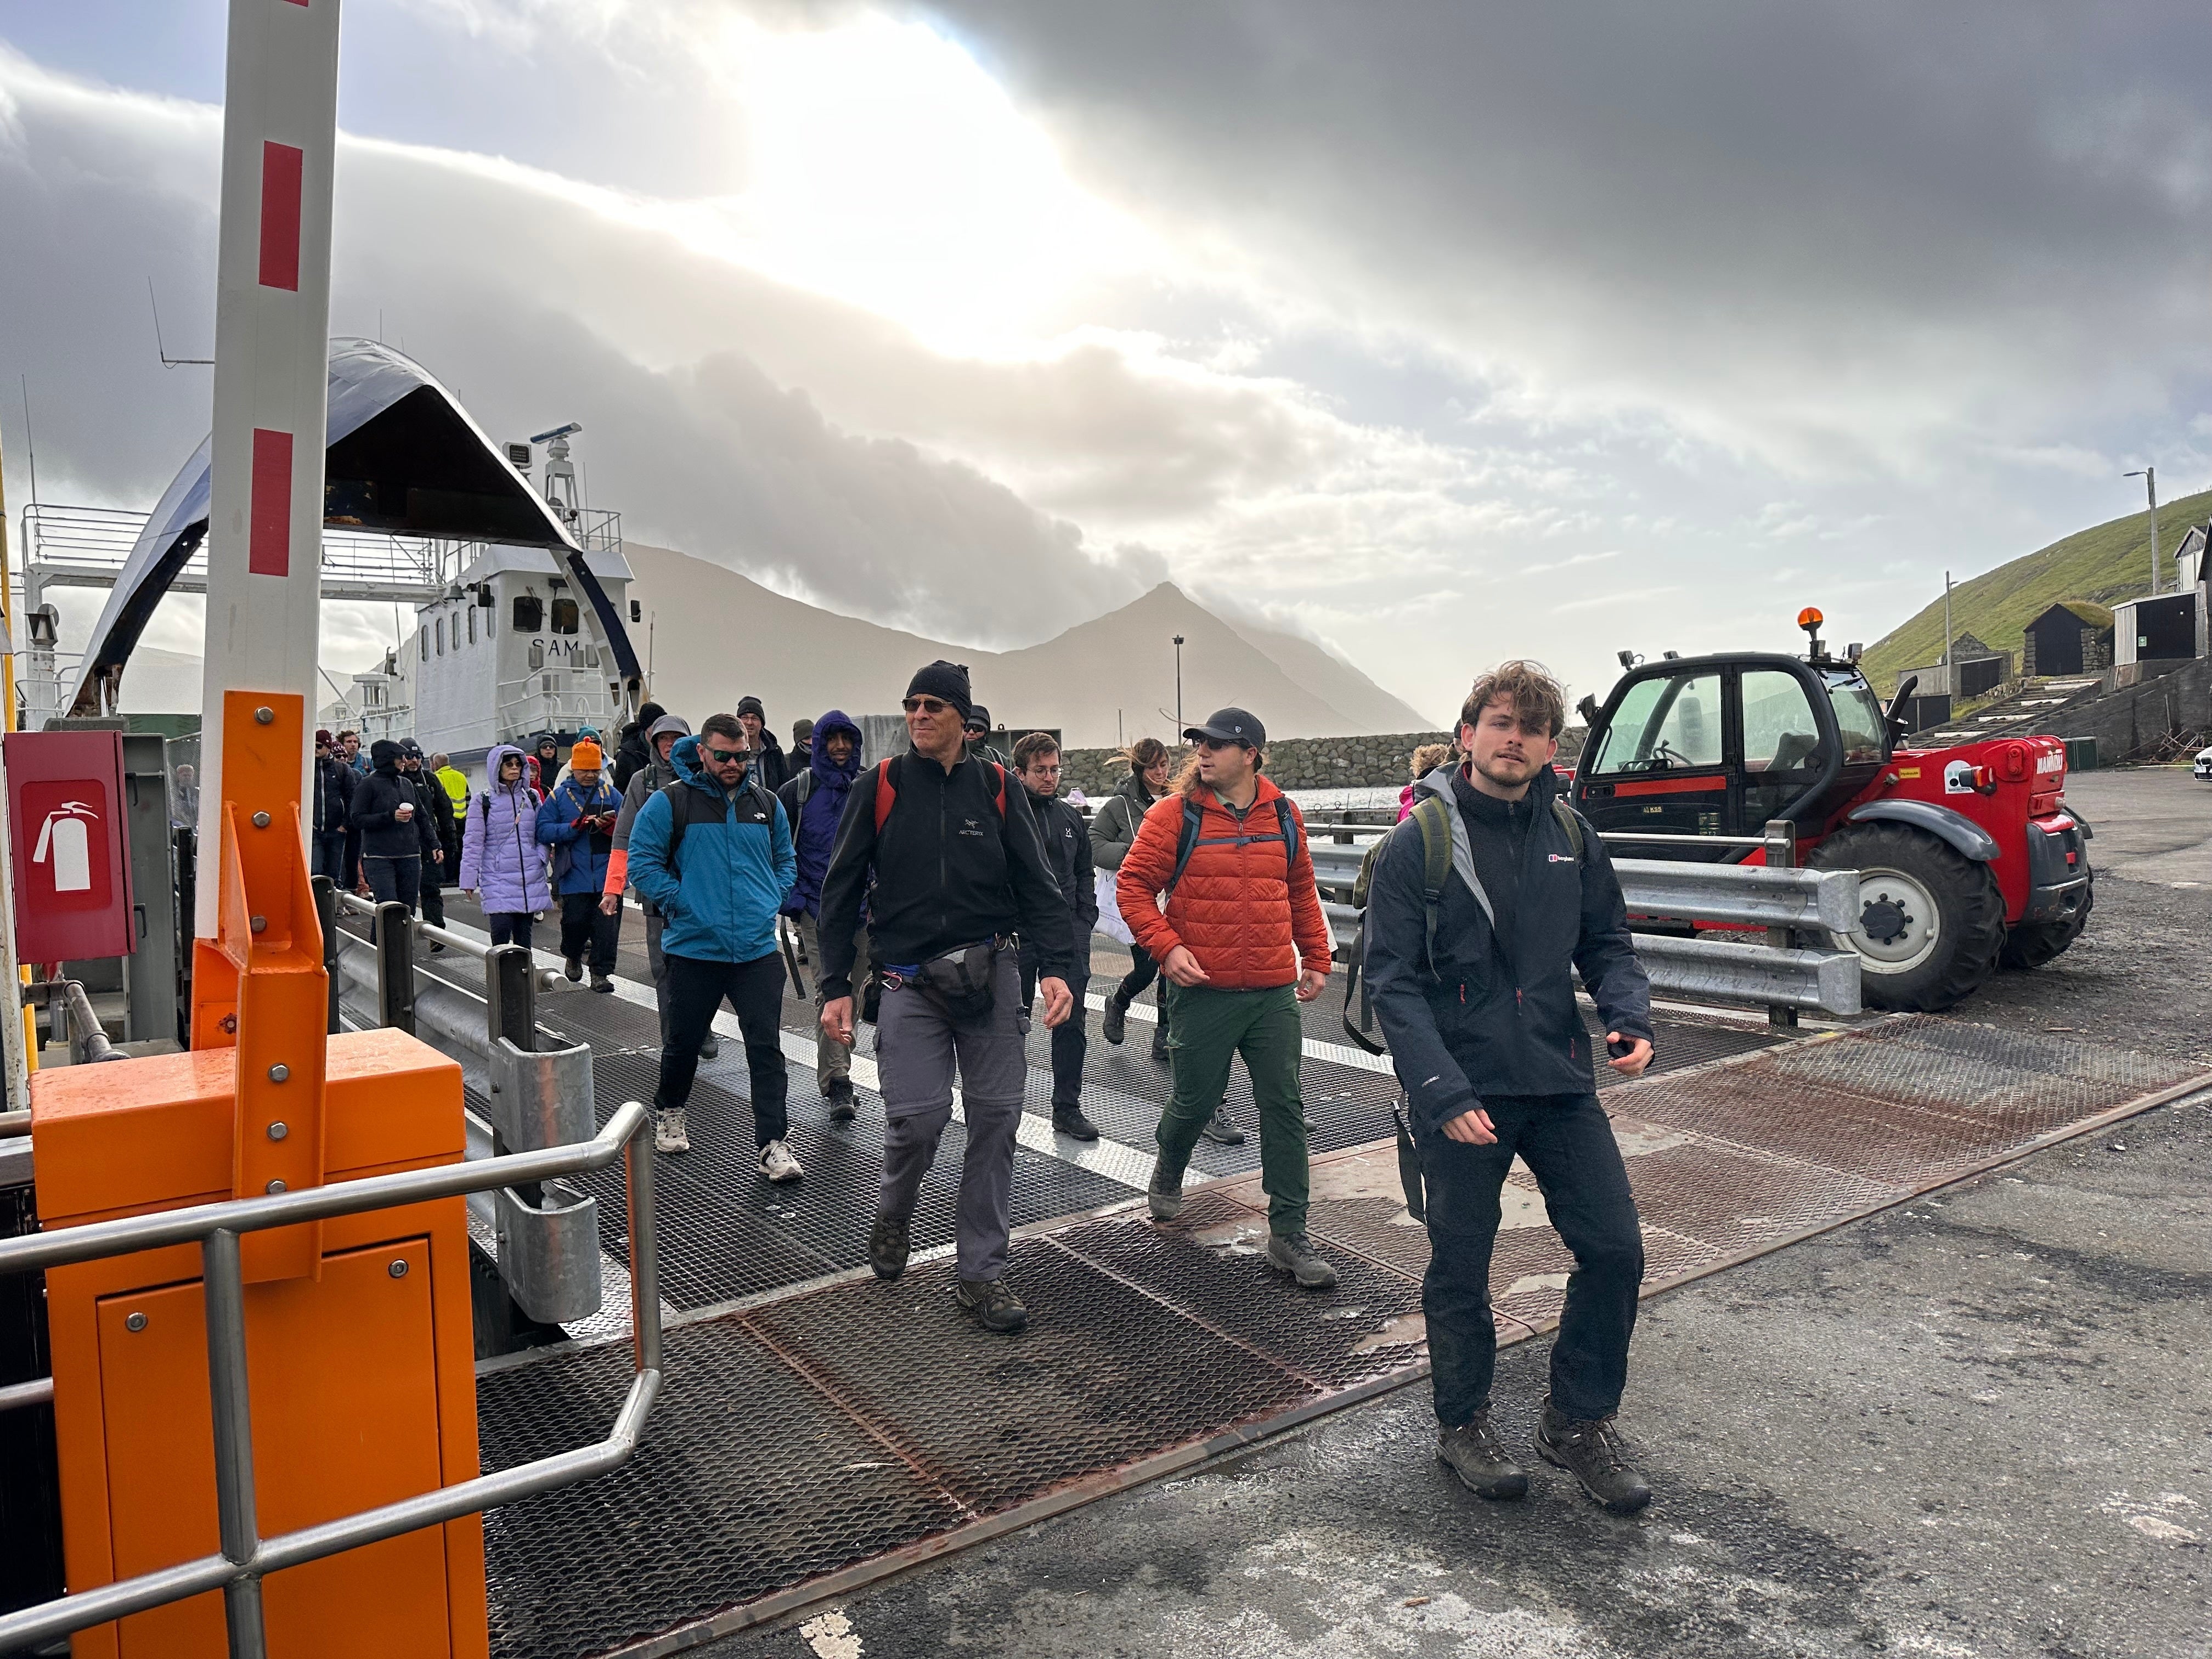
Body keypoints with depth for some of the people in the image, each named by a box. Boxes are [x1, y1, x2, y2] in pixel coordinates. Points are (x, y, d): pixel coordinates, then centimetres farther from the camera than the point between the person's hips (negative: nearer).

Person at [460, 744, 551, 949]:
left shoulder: (532, 797, 12)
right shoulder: (483, 800, 1)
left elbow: (541, 834, 18)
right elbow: (473, 841, 0)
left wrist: (541, 857, 0)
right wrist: (469, 878, -4)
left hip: (530, 876, 4)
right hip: (497, 877, -3)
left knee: (524, 934, 6)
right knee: (501, 929, -15)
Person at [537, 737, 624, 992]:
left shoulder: (610, 793, 10)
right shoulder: (558, 797, 8)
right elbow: (544, 831, -3)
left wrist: (611, 824, -17)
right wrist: (575, 827, -15)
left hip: (607, 874, 1)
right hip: (574, 876, -1)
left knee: (607, 924, -2)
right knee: (575, 921, -1)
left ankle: (600, 973, 7)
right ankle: (573, 957, 29)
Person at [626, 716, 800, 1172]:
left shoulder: (766, 803, 9)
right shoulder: (670, 802, -3)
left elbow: (786, 861, 19)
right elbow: (642, 862, -4)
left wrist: (773, 902, 4)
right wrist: (682, 902, -11)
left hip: (758, 948, 2)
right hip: (694, 946, -2)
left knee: (766, 1047, -4)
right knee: (684, 1039, 15)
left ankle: (773, 1144, 0)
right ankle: (668, 1112, 41)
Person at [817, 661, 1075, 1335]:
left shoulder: (998, 789, 4)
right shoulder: (880, 786, 1)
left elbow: (1036, 885, 3)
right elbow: (841, 891, 4)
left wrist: (1055, 967, -10)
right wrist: (836, 987, 0)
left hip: (990, 972, 2)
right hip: (909, 981, -1)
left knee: (996, 1118, 0)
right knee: (917, 1114, -11)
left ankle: (982, 1272, 14)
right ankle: (894, 1214, 24)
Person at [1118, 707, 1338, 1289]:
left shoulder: (1284, 814, 6)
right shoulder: (1176, 814, -6)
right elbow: (1133, 885, -4)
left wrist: (1315, 959, 16)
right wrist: (1166, 946, -15)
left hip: (1275, 993, 3)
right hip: (1203, 991, -3)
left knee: (1284, 1109, 3)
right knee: (1196, 1101, 10)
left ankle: (1289, 1235, 12)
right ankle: (1167, 1173, 43)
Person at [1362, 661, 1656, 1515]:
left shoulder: (1571, 836, 5)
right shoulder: (1418, 842, -9)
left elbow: (1606, 944, 13)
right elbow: (1394, 982, -12)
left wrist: (1630, 1015, -8)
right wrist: (1442, 1091, -21)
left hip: (1561, 1083, 4)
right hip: (1463, 1093, -4)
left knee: (1615, 1248, 4)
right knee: (1460, 1269, 9)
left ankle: (1578, 1421, 26)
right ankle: (1463, 1423, 33)